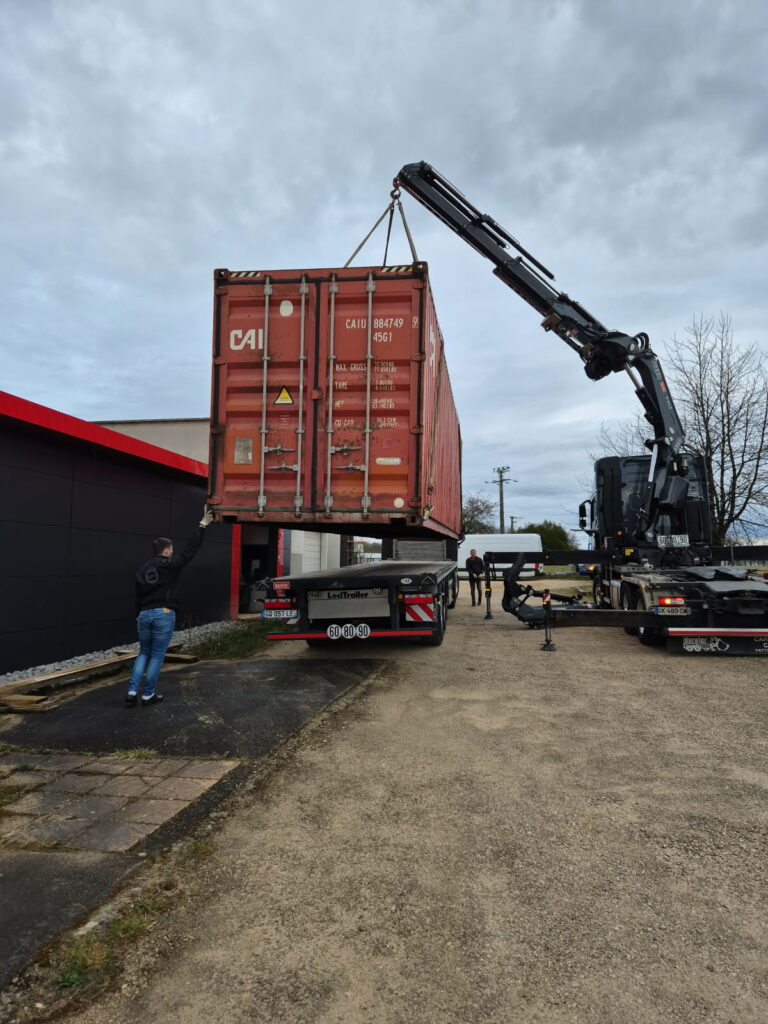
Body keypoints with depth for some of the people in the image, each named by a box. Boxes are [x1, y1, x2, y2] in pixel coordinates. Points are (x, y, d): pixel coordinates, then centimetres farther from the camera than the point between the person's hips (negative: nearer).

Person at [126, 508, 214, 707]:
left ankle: (132, 692, 6)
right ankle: (148, 695, 10)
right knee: (157, 656, 4)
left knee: (144, 653, 17)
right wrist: (202, 525, -1)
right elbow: (190, 549, -5)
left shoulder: (143, 569, 14)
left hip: (144, 614, 6)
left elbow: (138, 595, 17)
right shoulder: (170, 564, -4)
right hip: (164, 614, -6)